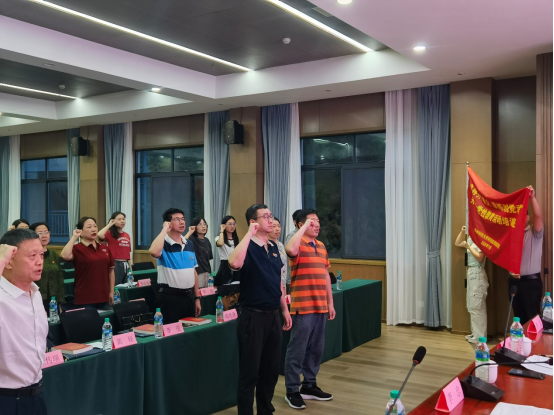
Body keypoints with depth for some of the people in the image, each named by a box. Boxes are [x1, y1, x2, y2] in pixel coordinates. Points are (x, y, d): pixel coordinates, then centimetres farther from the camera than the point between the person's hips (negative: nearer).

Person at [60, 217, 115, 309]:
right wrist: (74, 237, -17)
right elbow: (65, 256, -28)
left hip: (104, 298, 5)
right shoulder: (77, 249, -6)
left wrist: (111, 292, 11)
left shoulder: (104, 248, 9)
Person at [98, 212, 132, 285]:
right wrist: (110, 224, -12)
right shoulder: (110, 234, -3)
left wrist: (131, 270, 14)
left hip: (126, 265, 6)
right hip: (115, 265, -6)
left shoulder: (127, 235, 13)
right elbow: (99, 235, -26)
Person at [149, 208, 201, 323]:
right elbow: (154, 252, -36)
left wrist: (197, 298, 13)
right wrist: (164, 229, -23)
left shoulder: (189, 244, 10)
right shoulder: (163, 244, -10)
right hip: (170, 297, -6)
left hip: (189, 296, 6)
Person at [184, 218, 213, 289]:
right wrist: (190, 232, -21)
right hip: (197, 271, -7)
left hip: (206, 272, 7)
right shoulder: (191, 239, -8)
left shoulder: (207, 241, 12)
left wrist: (210, 271, 13)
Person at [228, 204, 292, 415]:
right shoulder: (248, 247, -13)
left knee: (271, 369, 17)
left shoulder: (273, 248, 10)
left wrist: (285, 310, 17)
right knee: (250, 371, 2)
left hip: (273, 315, 8)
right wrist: (249, 234, -30)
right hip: (253, 316, -7)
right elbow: (235, 263, -37)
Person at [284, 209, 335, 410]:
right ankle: (292, 391, 11)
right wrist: (305, 227, -24)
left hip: (320, 306, 8)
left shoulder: (321, 246, 14)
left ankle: (309, 385, 28)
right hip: (302, 307, -7)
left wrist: (330, 303, 16)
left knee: (316, 348, 15)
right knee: (297, 350, 0)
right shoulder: (298, 244, -9)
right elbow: (290, 250, -36)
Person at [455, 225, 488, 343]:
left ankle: (480, 336, -1)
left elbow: (480, 258, -20)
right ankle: (475, 333, 21)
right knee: (472, 306, 13)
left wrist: (469, 247, -16)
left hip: (477, 274, -9)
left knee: (477, 307, -6)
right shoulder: (471, 239, 13)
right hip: (471, 273, 9)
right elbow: (457, 243, 25)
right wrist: (462, 231, 13)